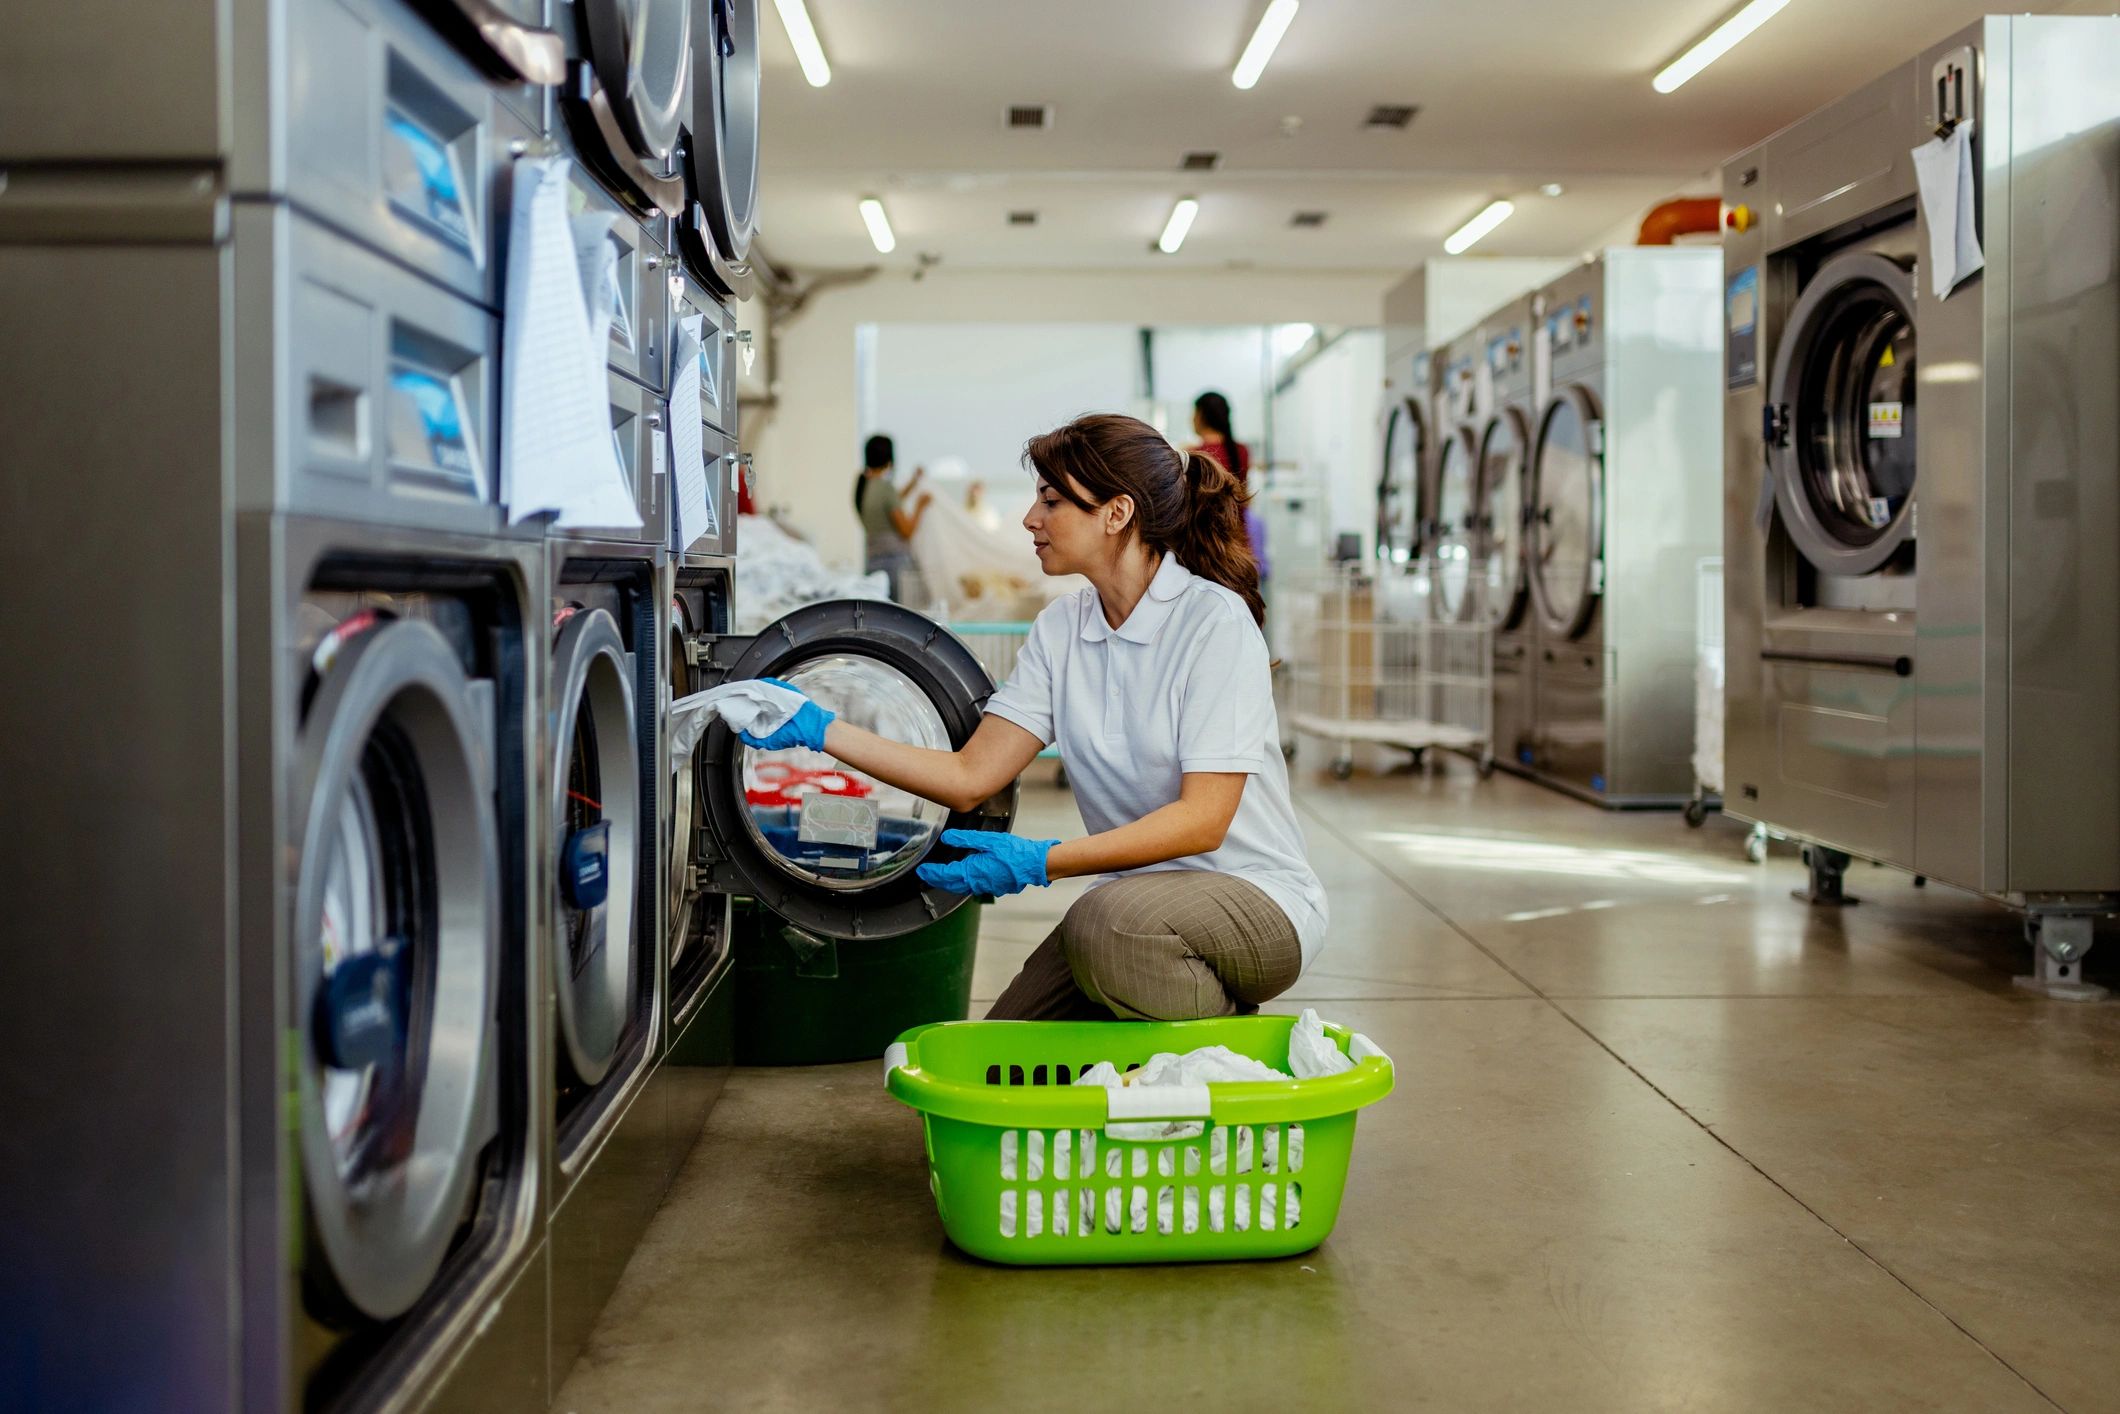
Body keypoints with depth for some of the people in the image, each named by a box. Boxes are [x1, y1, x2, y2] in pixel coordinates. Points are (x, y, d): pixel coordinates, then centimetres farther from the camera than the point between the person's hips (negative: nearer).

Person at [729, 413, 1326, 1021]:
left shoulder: (1213, 619, -15)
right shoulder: (1061, 629, 6)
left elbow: (1203, 820, -21)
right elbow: (969, 777, 2)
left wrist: (1039, 862, -27)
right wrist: (820, 730, -4)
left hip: (1255, 897, -6)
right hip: (1136, 895, 7)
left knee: (1113, 916, -37)